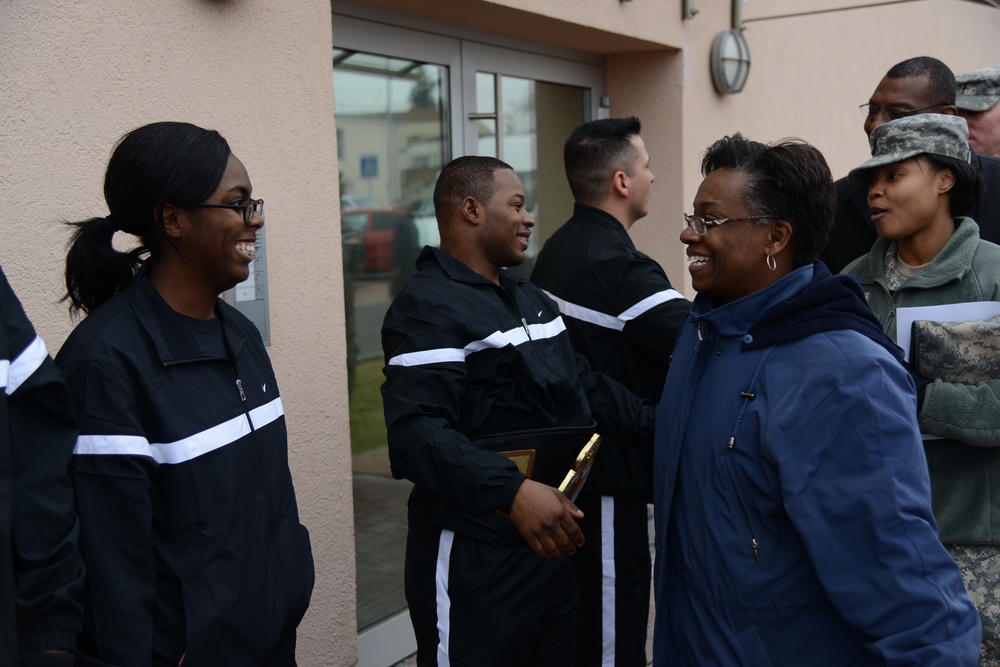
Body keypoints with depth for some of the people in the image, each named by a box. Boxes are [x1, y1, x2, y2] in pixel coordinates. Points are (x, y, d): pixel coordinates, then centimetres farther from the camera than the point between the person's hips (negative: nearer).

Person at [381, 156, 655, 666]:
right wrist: (512, 491, -38)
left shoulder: (531, 300, 16)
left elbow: (582, 385, 19)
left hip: (550, 546, 9)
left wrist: (657, 424, 6)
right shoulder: (429, 308, -16)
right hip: (472, 561, -9)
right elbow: (418, 433, -28)